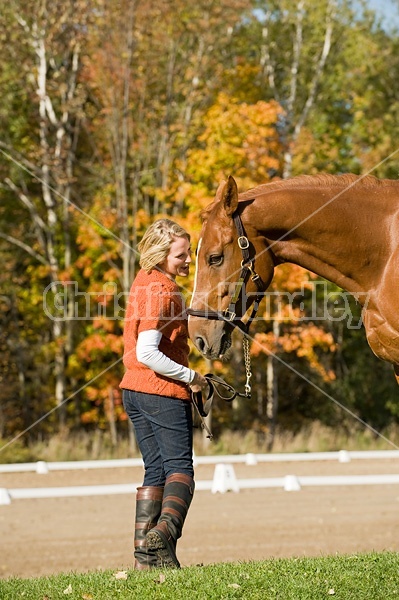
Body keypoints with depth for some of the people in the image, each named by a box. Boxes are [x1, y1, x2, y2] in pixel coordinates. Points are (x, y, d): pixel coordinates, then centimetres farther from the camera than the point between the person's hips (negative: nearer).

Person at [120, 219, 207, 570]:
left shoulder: (143, 283, 13)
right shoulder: (162, 291, -16)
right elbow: (147, 353, -23)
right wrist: (191, 377, -16)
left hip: (134, 389, 9)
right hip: (162, 390, -9)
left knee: (155, 471, 10)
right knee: (180, 469, -7)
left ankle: (145, 554, 7)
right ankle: (165, 531, -28)